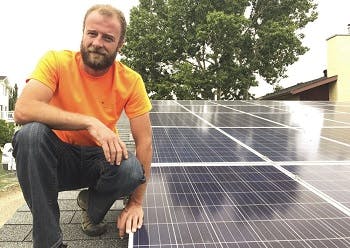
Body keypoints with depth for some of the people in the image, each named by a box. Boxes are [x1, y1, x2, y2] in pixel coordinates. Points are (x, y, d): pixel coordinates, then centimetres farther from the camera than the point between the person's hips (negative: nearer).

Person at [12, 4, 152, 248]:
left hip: (99, 159, 1)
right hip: (57, 157, 0)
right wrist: (90, 122, -38)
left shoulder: (131, 80, -11)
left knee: (132, 170, -31)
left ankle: (92, 203, 6)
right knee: (31, 133, -31)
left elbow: (144, 141, -11)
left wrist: (136, 203, -15)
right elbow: (23, 110, -29)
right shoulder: (56, 61, -13)